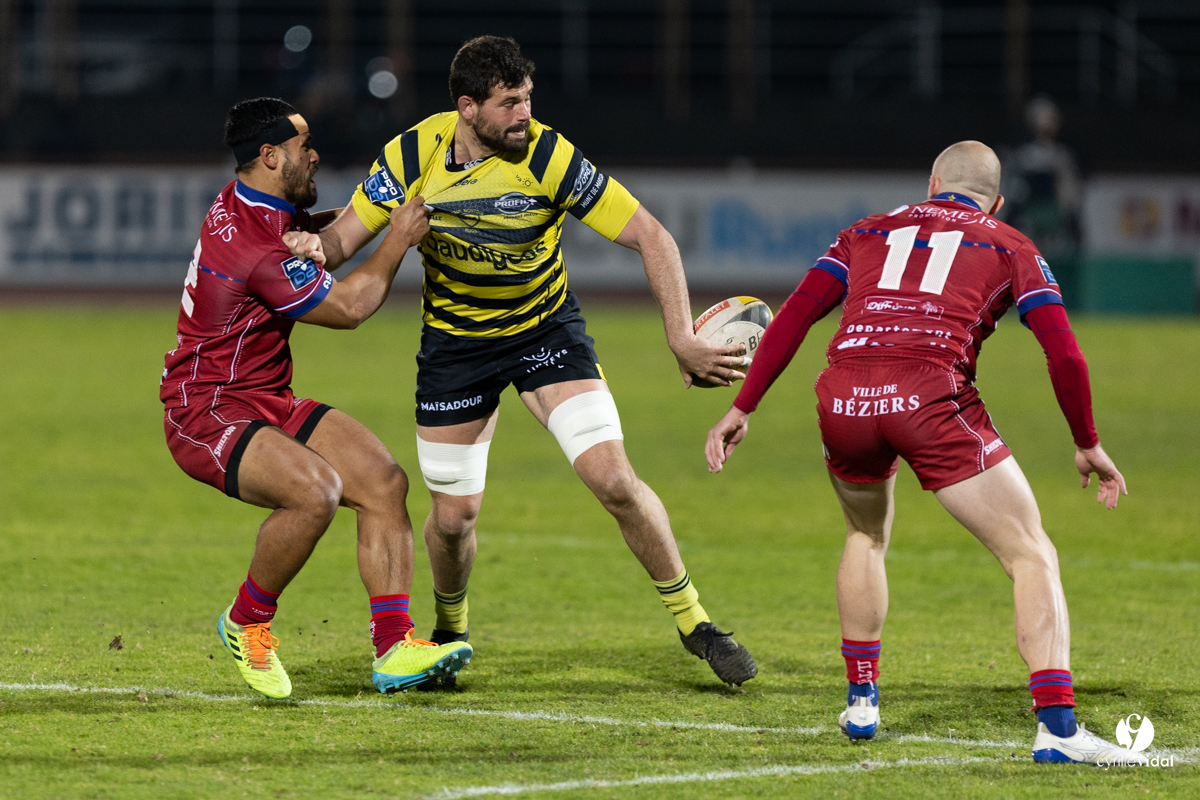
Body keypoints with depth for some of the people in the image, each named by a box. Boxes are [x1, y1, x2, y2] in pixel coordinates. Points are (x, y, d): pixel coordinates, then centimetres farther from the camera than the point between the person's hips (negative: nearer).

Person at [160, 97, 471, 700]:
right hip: (206, 416, -10)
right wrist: (398, 241, -2)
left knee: (384, 481, -8)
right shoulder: (250, 246, -25)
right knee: (315, 490, -34)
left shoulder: (248, 205, 8)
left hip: (267, 403, 10)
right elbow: (347, 308, -14)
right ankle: (246, 624, -9)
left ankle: (393, 649, -14)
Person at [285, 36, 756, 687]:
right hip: (454, 338, 2)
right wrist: (317, 244, -33)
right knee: (453, 515, 1)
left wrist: (682, 339, -33)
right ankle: (449, 631, 33)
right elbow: (346, 235, -8)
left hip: (545, 328, -1)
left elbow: (651, 237, -23)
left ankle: (691, 621, 2)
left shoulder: (547, 157, -25)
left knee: (613, 480, -16)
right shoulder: (413, 154, -17)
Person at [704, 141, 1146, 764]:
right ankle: (1056, 724, -11)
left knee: (866, 537, 33)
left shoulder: (866, 233, 28)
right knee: (1032, 556, 4)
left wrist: (741, 410, 19)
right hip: (933, 397, -3)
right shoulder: (1010, 248, 21)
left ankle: (860, 700, 35)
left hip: (844, 402, 3)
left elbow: (794, 316, 17)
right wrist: (1088, 446, 22)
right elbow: (1063, 352, 10)